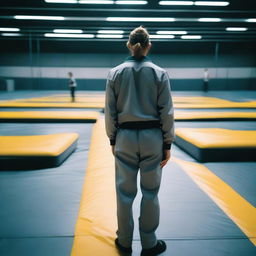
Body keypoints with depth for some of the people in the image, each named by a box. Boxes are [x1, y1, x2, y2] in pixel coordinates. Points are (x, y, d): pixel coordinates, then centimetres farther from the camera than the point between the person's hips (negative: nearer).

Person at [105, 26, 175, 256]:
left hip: (125, 137, 1)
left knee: (125, 192, 13)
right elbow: (167, 112, -4)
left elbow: (110, 111, 1)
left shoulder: (115, 73, -1)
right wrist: (167, 144, 3)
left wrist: (112, 139, 11)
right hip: (152, 137, 0)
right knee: (150, 193, 12)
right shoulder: (159, 73, -4)